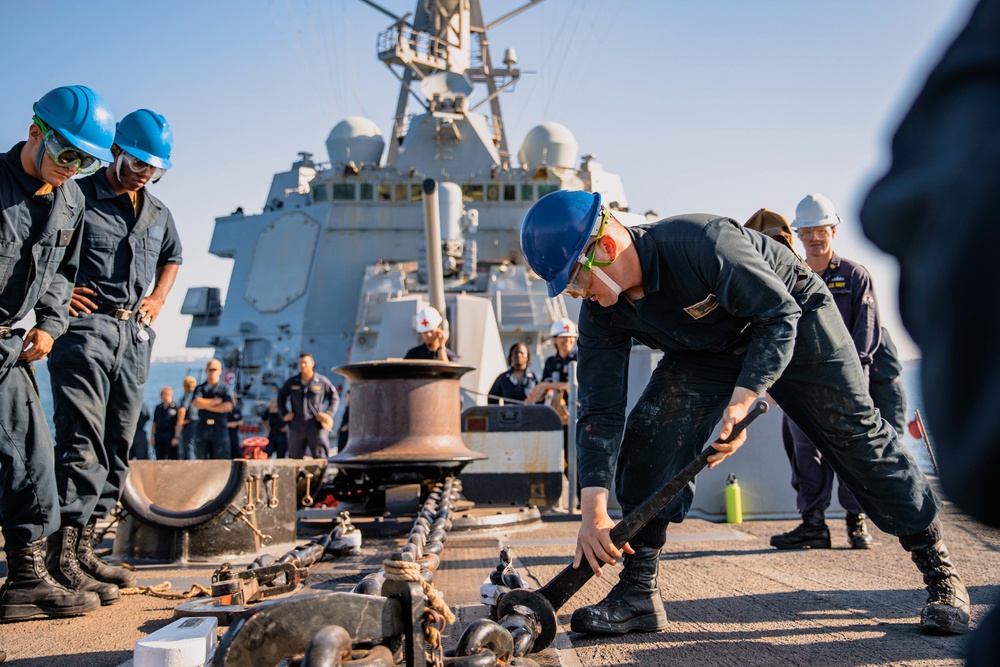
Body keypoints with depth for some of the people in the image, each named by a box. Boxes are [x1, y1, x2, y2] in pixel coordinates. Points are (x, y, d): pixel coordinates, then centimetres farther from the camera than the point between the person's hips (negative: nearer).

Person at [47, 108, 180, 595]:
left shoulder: (157, 213, 18)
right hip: (85, 325, -7)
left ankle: (83, 545, 13)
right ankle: (62, 554, -11)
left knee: (117, 444, 5)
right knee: (82, 438, -14)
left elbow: (172, 257, 35)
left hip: (135, 334, 7)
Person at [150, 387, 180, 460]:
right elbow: (154, 423, 15)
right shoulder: (158, 408, 13)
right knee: (160, 458, 7)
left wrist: (176, 437, -12)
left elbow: (178, 424, -6)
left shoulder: (175, 407, -2)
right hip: (159, 435, 5)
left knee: (173, 458, -4)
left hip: (171, 435, -5)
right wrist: (152, 437, 9)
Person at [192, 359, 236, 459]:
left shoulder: (225, 388, 5)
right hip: (203, 428, 2)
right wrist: (217, 400, -8)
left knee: (221, 460, -2)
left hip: (219, 428, -2)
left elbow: (228, 406, -11)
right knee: (201, 458, 2)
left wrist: (206, 405, -7)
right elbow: (195, 403, -9)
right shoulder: (200, 388, 11)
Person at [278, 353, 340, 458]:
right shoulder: (291, 382, 7)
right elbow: (281, 396, 22)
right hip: (297, 427, 3)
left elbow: (335, 398, 8)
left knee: (320, 458, -1)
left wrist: (328, 414, -4)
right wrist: (285, 413, 10)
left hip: (316, 426, -2)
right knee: (294, 458, 7)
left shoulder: (322, 382, 0)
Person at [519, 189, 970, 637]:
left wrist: (742, 400, -40)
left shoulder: (701, 242, -39)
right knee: (647, 438, -14)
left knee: (856, 437, -4)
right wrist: (594, 510, -30)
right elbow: (600, 411, -22)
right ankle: (638, 593, -7)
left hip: (795, 323, -4)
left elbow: (780, 315, -30)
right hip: (706, 352, 5)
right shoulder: (601, 314, -20)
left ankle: (939, 569, 15)